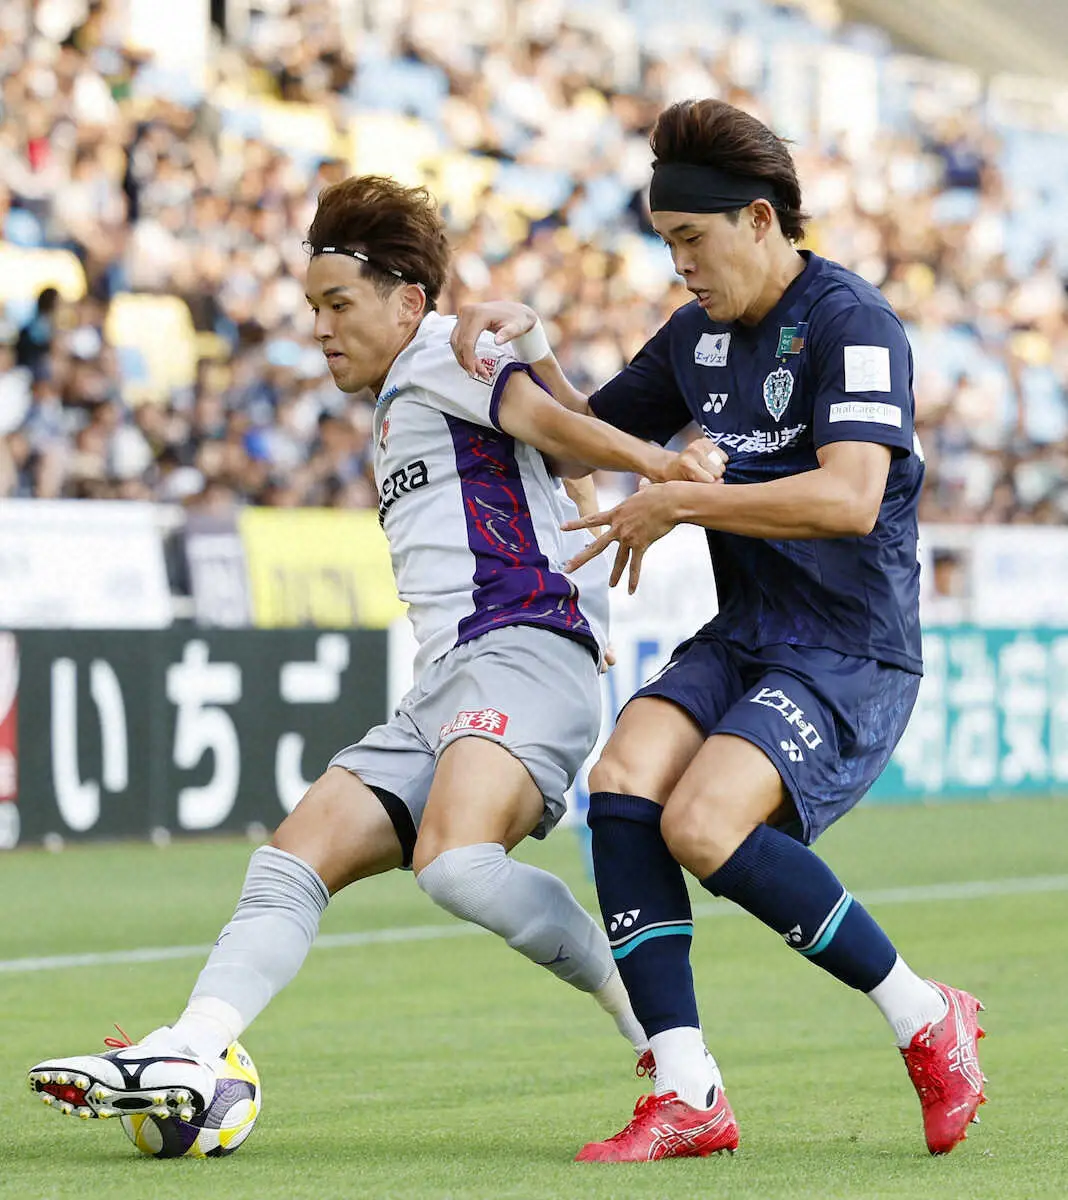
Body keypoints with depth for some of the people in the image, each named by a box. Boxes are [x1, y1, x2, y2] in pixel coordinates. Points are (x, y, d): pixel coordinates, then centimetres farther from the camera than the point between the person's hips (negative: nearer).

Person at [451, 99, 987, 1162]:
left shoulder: (850, 323, -13)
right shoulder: (697, 335, 13)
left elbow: (849, 498, -27)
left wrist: (676, 504, -20)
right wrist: (528, 344, 10)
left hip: (852, 653, -8)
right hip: (740, 637, 8)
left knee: (704, 825, -26)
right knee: (623, 782, -18)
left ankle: (926, 1021, -6)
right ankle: (686, 1094, -19)